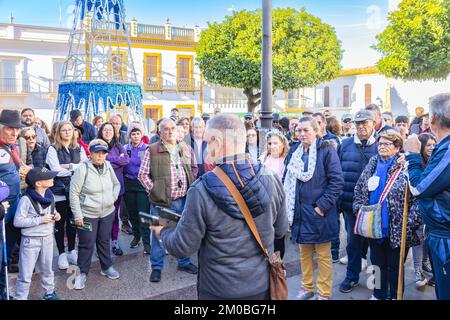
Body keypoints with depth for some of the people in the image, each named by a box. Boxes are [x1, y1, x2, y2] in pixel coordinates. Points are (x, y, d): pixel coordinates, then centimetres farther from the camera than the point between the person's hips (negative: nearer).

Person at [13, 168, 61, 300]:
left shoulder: (50, 196, 0)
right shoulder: (26, 200, -20)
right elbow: (17, 221, -20)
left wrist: (55, 215, -6)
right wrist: (40, 220, -22)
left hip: (48, 238, 6)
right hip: (31, 240, -6)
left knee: (47, 269, 21)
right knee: (26, 274, 4)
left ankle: (50, 293, 38)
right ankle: (20, 297, 19)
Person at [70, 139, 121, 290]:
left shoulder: (108, 167, 0)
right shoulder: (82, 169, -16)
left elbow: (116, 184, 17)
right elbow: (74, 193, -14)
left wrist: (113, 198, 4)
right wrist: (77, 215, -14)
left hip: (107, 212, 5)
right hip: (87, 214, -5)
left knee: (104, 241, 17)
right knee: (87, 244, 3)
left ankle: (106, 267, 34)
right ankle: (82, 273, 21)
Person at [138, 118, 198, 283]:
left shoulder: (186, 149, 7)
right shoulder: (152, 150, -7)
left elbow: (194, 167, 19)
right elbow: (142, 174, -5)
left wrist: (191, 185, 8)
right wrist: (153, 189, -11)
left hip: (183, 199, 4)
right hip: (162, 201, -4)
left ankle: (184, 262, 34)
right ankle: (156, 267, 22)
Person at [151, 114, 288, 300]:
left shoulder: (201, 191, -23)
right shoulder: (271, 180, -12)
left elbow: (183, 247, -14)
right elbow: (280, 231, 1)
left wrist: (163, 231, 6)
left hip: (219, 290, -3)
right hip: (262, 286, 3)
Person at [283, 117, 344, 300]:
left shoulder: (326, 151, -10)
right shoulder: (294, 152, 8)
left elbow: (337, 181, -14)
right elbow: (287, 180, 15)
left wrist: (322, 206, -17)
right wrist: (289, 206, 8)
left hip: (319, 212, -5)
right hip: (299, 211, 6)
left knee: (323, 255, 8)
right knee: (304, 252, 17)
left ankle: (324, 293, 22)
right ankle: (307, 287, 34)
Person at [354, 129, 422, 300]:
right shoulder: (372, 165, 7)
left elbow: (418, 198, -15)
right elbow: (358, 189, 13)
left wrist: (409, 224, -19)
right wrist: (359, 208, 1)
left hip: (396, 231, -5)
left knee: (395, 267, 13)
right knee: (378, 264, 19)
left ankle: (395, 296, 31)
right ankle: (379, 294, 36)